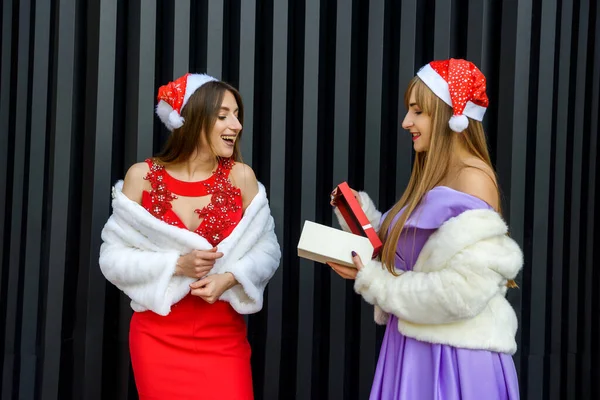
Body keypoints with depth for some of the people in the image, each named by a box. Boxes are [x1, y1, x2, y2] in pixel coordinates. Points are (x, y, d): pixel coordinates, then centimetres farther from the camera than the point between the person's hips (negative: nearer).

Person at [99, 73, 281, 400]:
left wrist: (229, 278, -19)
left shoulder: (240, 176, -4)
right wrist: (177, 264, -17)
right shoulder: (142, 177, -6)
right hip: (159, 337, 0)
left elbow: (267, 249, -1)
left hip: (224, 338, 1)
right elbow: (113, 257, -4)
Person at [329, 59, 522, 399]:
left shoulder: (473, 178, -17)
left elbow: (464, 290, -25)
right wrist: (358, 209, 3)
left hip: (453, 356, -9)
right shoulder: (436, 177, 13)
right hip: (417, 345, 9)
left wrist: (372, 281, -16)